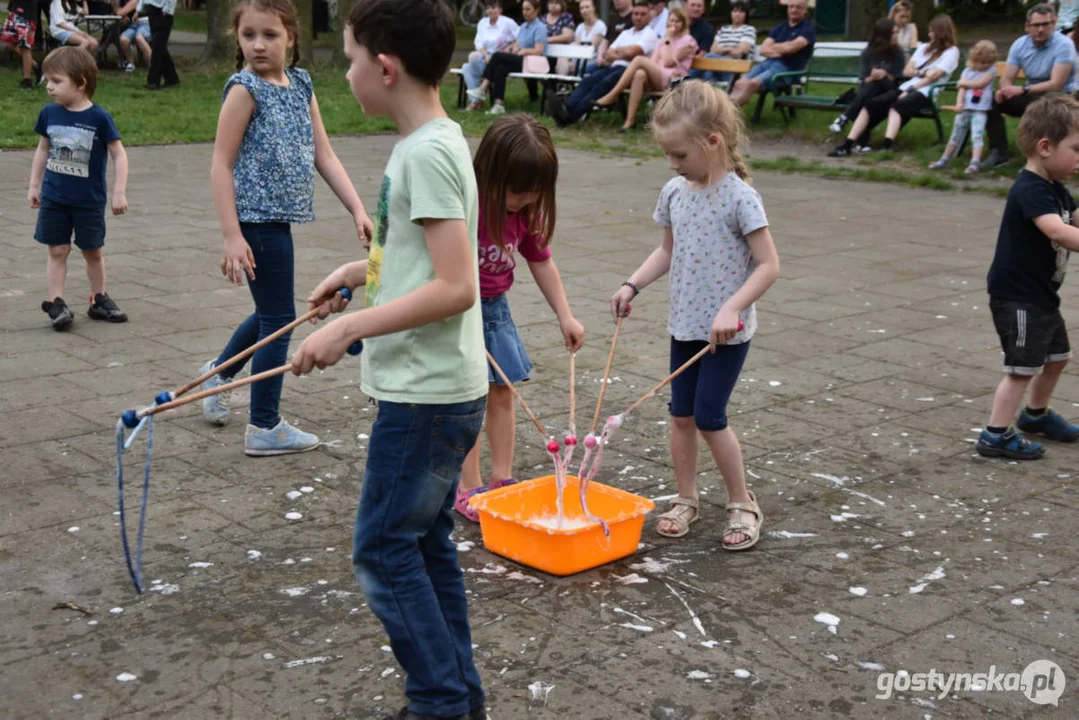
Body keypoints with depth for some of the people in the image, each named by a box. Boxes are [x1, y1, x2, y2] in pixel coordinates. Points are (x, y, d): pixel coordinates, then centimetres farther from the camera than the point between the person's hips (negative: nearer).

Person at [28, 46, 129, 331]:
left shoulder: (99, 118, -13)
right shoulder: (49, 113, -1)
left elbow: (119, 154, -8)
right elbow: (43, 149, 12)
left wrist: (119, 192, -11)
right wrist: (34, 185, 12)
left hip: (89, 201, -2)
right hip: (53, 198, 2)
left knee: (93, 251, 11)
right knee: (57, 250, 2)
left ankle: (99, 299, 25)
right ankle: (56, 303, 5)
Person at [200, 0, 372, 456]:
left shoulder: (301, 84, 9)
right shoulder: (245, 88, -11)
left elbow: (324, 156, 10)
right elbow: (221, 165, -13)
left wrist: (358, 209, 2)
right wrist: (233, 237, -18)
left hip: (277, 218, 8)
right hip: (257, 219, -8)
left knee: (271, 313, 23)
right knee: (279, 320, -1)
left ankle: (219, 372, 47)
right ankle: (264, 428, 11)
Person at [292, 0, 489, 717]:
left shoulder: (428, 152, -19)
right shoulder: (438, 141, 10)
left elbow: (456, 287, -26)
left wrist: (351, 326, -24)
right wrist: (362, 269, 14)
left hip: (427, 396, -10)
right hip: (435, 389, 10)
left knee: (383, 548, 0)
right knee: (427, 543, 16)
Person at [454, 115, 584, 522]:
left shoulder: (528, 212, -4)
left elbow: (541, 262, 7)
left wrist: (565, 317, 4)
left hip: (494, 305, 7)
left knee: (502, 391, 9)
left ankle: (502, 478, 20)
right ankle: (468, 489, 3)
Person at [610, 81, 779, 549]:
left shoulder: (739, 197, -17)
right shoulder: (674, 193, 2)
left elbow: (769, 266, -18)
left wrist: (731, 308, -28)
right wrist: (632, 286, 1)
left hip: (726, 331, -6)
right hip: (684, 324, 6)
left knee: (709, 416, -5)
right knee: (681, 413, 10)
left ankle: (743, 505, 13)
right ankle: (686, 499, 26)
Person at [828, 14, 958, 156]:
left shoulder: (951, 52, 4)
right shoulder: (924, 47, 26)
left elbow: (934, 76, -9)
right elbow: (906, 71, 15)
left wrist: (910, 90, -14)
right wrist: (922, 72, -3)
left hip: (925, 92, -6)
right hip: (907, 87, 6)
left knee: (896, 106, -38)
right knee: (871, 104, -18)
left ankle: (887, 145, -57)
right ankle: (848, 144, -25)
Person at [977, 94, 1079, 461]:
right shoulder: (1030, 191, -23)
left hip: (1042, 295, 10)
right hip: (1016, 296, -10)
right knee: (1024, 367, -8)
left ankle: (1036, 414, 41)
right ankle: (996, 435, -2)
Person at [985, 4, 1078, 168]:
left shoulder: (1064, 45, -19)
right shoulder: (1020, 44, -2)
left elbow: (1056, 84, -25)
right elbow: (1006, 79, -3)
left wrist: (1022, 90, -34)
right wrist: (1004, 90, -28)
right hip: (1032, 94, 6)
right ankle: (998, 152, -9)